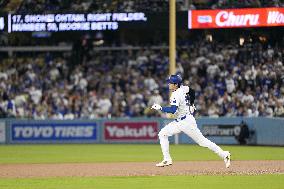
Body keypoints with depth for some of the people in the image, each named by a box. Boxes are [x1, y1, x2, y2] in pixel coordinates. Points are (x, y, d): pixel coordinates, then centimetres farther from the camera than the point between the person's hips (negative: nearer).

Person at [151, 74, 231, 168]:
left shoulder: (176, 95, -22)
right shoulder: (183, 88, 4)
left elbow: (173, 110, -31)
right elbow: (192, 91, 23)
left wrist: (160, 108, -24)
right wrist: (191, 104, 29)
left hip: (186, 121, -10)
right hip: (179, 122, 10)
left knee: (201, 141, -2)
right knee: (162, 134, 3)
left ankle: (224, 154, 4)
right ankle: (167, 160, 2)